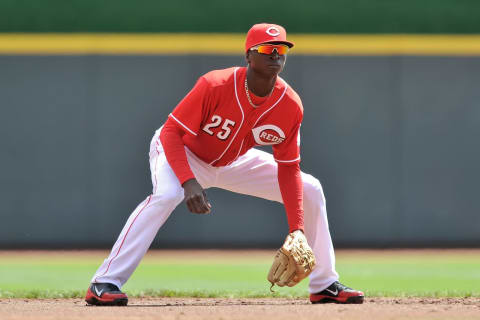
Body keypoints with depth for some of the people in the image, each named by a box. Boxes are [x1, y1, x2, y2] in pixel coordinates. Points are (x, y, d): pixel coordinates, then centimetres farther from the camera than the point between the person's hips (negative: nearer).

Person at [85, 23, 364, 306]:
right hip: (182, 153, -5)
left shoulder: (291, 105, -21)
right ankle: (104, 284, -37)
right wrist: (189, 182, -46)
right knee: (167, 194, -38)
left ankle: (325, 286, 14)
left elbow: (288, 170, -12)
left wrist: (297, 231, -19)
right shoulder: (214, 86, -34)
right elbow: (171, 132, -31)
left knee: (310, 190, -1)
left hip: (234, 161, 6)